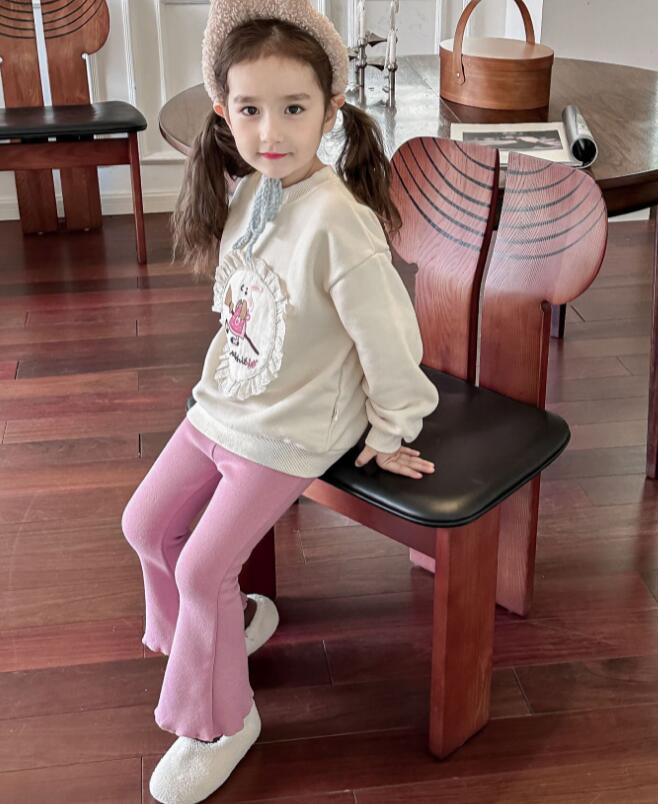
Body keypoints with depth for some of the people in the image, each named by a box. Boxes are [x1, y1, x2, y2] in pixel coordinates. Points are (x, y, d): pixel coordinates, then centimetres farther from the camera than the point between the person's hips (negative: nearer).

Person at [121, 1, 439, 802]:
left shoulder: (333, 218, -28)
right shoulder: (241, 195, -4)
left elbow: (387, 332, -24)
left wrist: (390, 435, -13)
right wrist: (223, 383, 13)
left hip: (291, 429, -8)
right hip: (223, 402, 8)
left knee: (204, 566, -6)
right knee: (146, 524, 13)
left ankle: (218, 723, 17)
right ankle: (226, 623, 40)